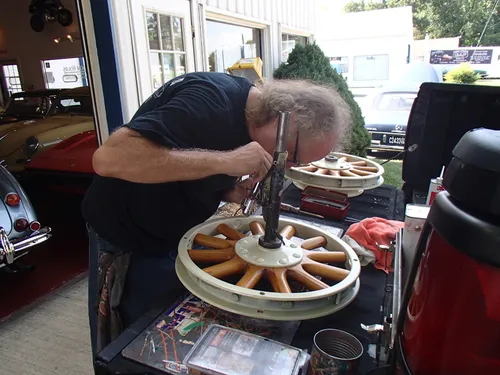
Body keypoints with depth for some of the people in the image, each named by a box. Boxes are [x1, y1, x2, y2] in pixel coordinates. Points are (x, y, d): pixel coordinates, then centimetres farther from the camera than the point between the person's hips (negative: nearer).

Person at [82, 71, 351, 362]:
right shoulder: (210, 100, -29)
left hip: (181, 236, 7)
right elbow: (109, 158, -38)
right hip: (129, 243, -7)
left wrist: (230, 191, -11)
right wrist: (224, 161, -39)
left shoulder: (249, 114, -2)